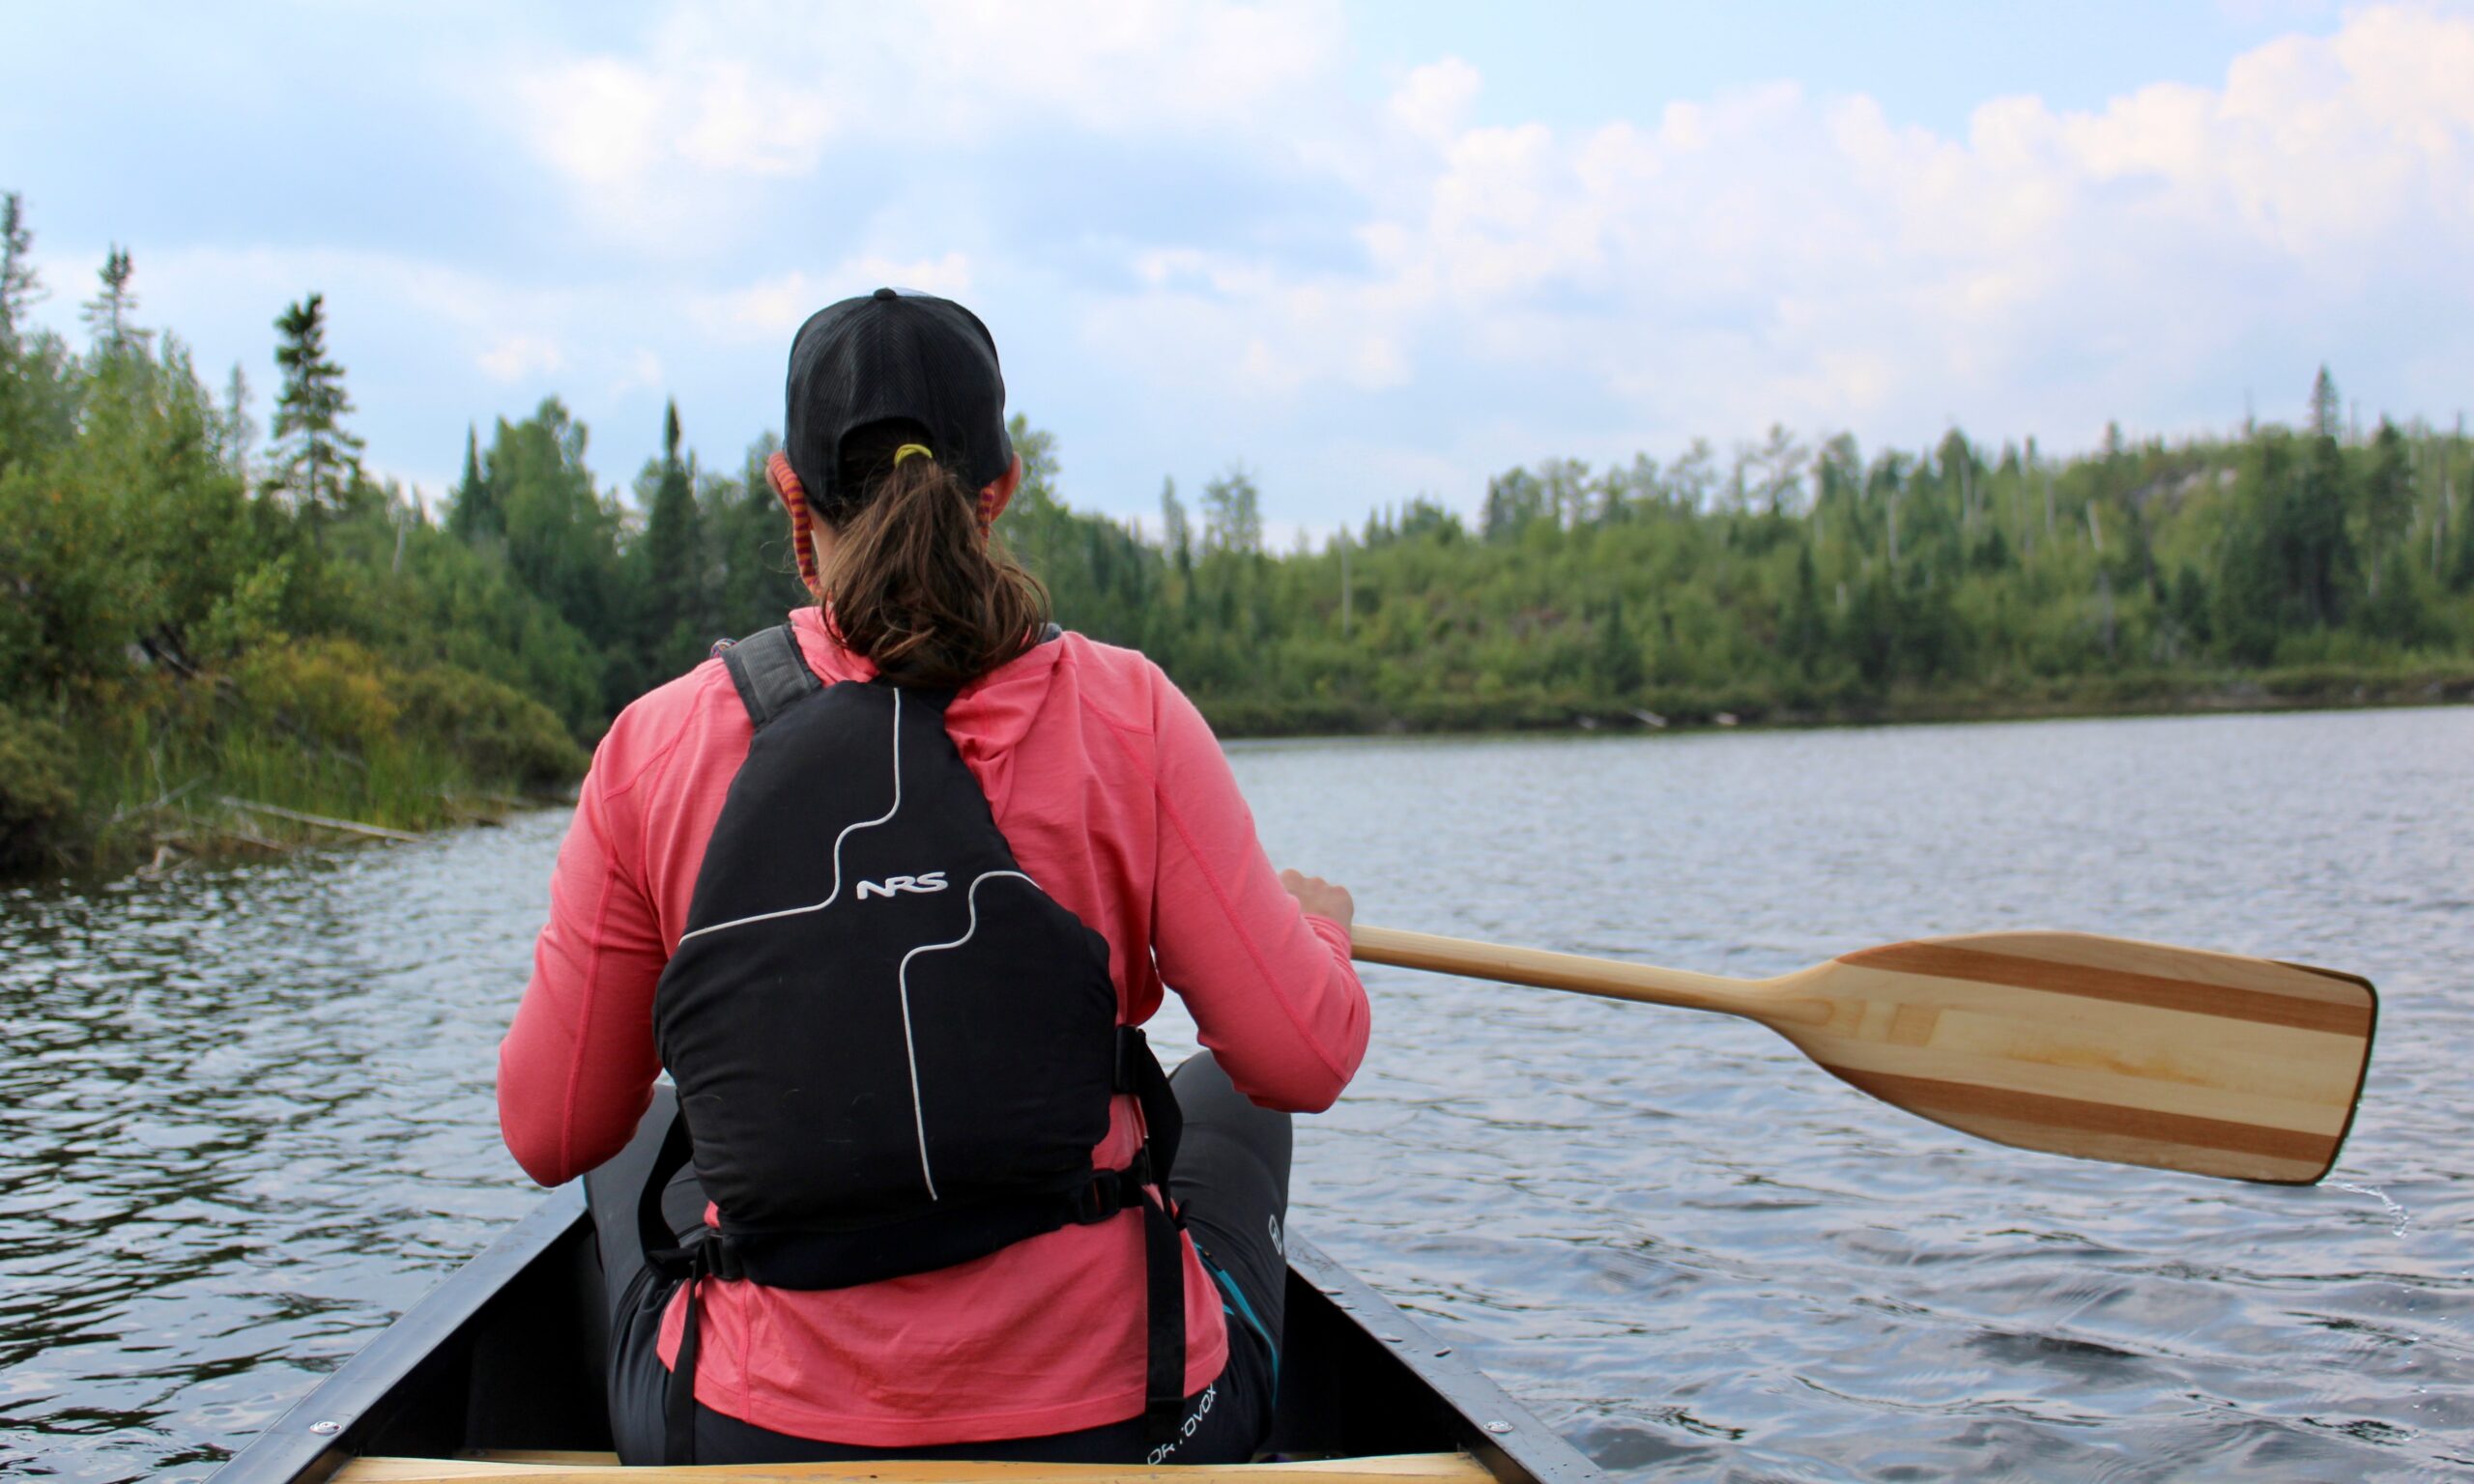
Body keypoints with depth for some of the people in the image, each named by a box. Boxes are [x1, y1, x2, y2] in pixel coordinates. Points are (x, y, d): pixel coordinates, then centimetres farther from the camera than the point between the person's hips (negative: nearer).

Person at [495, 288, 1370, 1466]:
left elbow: (550, 1135, -1)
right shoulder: (1125, 714, -11)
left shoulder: (653, 747, -8)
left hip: (752, 1443, 1)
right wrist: (1318, 926, 12)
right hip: (1118, 1426, 0)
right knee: (1226, 1101, 30)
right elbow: (1305, 1062, -10)